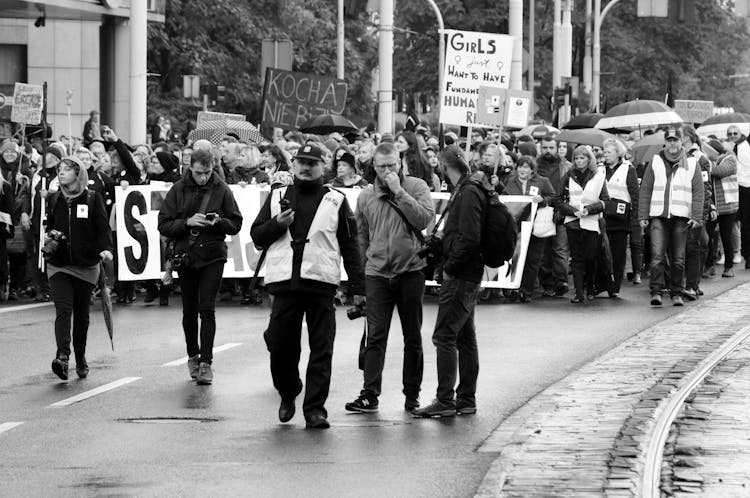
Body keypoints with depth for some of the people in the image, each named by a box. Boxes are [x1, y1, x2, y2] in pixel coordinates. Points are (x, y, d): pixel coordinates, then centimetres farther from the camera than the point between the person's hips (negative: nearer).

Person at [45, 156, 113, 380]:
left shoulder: (93, 199, -1)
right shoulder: (53, 200, 8)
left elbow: (103, 228, -6)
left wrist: (106, 249, -23)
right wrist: (48, 239, -2)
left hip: (86, 266, -1)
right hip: (59, 266, 1)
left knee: (82, 314, 10)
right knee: (63, 311, -16)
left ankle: (80, 359, 26)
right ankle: (62, 356, -29)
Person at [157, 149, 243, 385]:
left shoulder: (221, 190, -1)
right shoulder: (178, 190, 0)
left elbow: (236, 224, 4)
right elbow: (164, 225, -2)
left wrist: (219, 222, -16)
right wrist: (187, 222, -17)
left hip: (212, 256, -2)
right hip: (185, 256, 2)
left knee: (207, 309, -9)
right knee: (189, 310, 10)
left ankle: (206, 362, -9)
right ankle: (193, 355, 28)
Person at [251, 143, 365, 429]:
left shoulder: (336, 201, 9)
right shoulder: (278, 197, 14)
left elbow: (350, 246, 9)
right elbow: (257, 236, 13)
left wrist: (357, 287, 4)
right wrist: (277, 224, -7)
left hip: (321, 283, -1)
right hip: (284, 281, 1)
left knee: (321, 349, -4)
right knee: (280, 343, 0)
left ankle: (315, 409, 0)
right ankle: (288, 394, 24)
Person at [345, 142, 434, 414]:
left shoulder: (416, 187, 0)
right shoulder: (366, 197, 8)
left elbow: (424, 220, -16)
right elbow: (361, 239, 15)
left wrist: (399, 192, -16)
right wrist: (359, 275, 14)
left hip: (410, 271, -1)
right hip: (377, 274, 1)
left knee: (413, 337, 7)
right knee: (375, 337, -5)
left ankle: (412, 394, 16)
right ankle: (370, 394, -6)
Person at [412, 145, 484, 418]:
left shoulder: (468, 194, -16)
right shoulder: (467, 191, 15)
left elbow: (469, 238, -23)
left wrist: (449, 267, -15)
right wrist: (437, 245, 10)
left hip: (460, 276, -10)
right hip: (468, 276, 10)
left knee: (444, 336, -9)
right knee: (465, 337, 12)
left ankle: (445, 401, -10)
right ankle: (466, 399, 17)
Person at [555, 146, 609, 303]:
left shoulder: (598, 177, 5)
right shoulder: (569, 176, 9)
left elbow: (605, 200, 1)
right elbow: (559, 200, 9)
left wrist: (589, 209, -12)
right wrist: (572, 210, -6)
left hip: (591, 222, -1)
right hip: (572, 222, 1)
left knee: (591, 257, -3)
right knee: (576, 258, -4)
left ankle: (590, 288, 20)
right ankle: (579, 293, -4)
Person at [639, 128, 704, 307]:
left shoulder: (691, 165, 8)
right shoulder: (655, 163, 8)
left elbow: (698, 192, 6)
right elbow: (645, 190, 8)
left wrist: (696, 217, -3)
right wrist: (643, 216, 1)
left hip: (681, 218, 0)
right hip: (658, 216, 0)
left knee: (678, 259, 4)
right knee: (657, 255, -12)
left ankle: (677, 293, 12)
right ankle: (656, 291, -12)